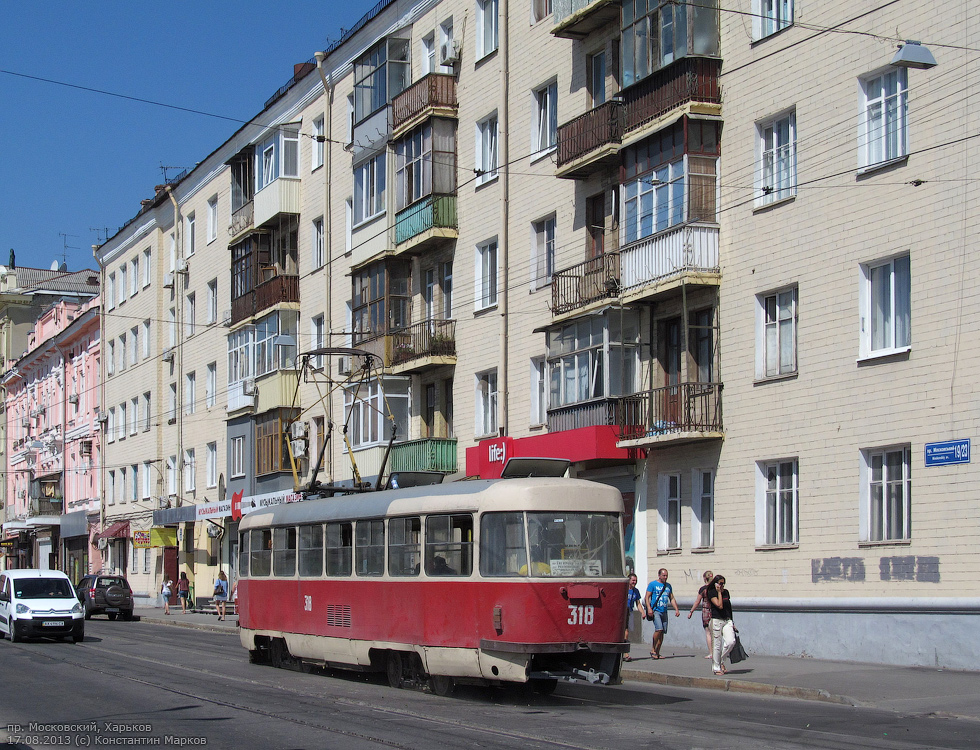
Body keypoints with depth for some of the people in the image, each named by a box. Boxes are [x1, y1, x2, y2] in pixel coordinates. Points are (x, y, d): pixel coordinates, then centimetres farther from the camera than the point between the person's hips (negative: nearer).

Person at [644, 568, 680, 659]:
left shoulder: (668, 586, 17)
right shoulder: (653, 584, 0)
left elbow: (672, 599, 22)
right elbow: (647, 597, -3)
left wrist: (676, 609, 9)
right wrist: (649, 608, -17)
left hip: (664, 612, 6)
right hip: (655, 611, -6)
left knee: (662, 632, 3)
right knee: (659, 629, -21)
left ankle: (657, 653, 11)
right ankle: (653, 650, -11)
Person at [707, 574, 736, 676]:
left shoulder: (726, 592, 12)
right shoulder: (711, 593, -7)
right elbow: (719, 605, -18)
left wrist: (731, 621, 20)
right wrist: (719, 592, -14)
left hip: (727, 621, 5)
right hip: (716, 621, -5)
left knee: (731, 641, -12)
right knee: (717, 645, -3)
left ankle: (721, 661, 10)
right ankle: (716, 668, 7)